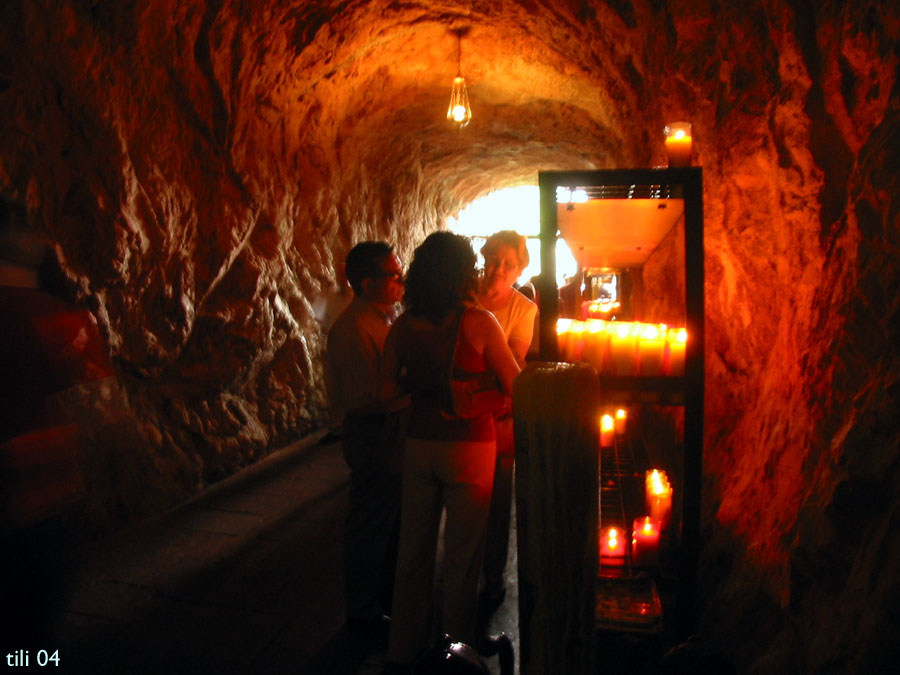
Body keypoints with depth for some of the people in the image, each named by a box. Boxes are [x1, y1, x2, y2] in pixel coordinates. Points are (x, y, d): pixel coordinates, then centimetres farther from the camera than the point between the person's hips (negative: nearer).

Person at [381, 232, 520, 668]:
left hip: (419, 444, 4)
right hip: (469, 447, -4)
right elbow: (514, 386, -9)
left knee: (413, 549, 17)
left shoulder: (402, 327, -4)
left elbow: (388, 392, 2)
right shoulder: (478, 322, -15)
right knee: (461, 554, 12)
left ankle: (403, 649, 32)